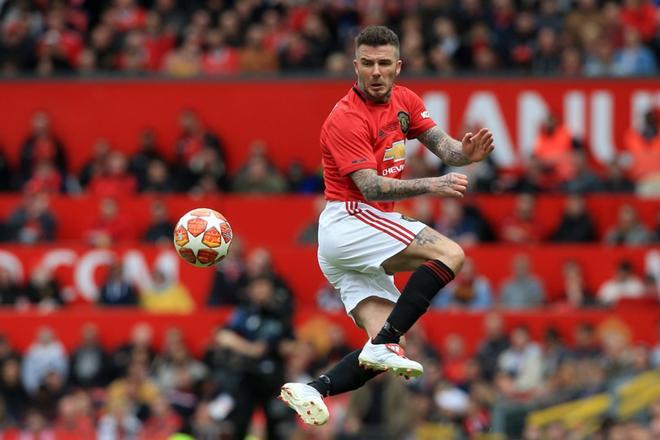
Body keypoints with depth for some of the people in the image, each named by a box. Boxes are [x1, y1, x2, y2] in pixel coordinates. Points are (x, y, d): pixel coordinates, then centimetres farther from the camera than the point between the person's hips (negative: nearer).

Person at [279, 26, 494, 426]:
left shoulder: (404, 101, 10)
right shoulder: (346, 119, -15)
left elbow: (442, 145, 3)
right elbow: (370, 187, -23)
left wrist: (465, 153, -21)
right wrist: (433, 186, -35)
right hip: (347, 223, -8)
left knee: (383, 349, -4)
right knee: (449, 254, -24)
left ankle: (312, 390, -14)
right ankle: (384, 344, -30)